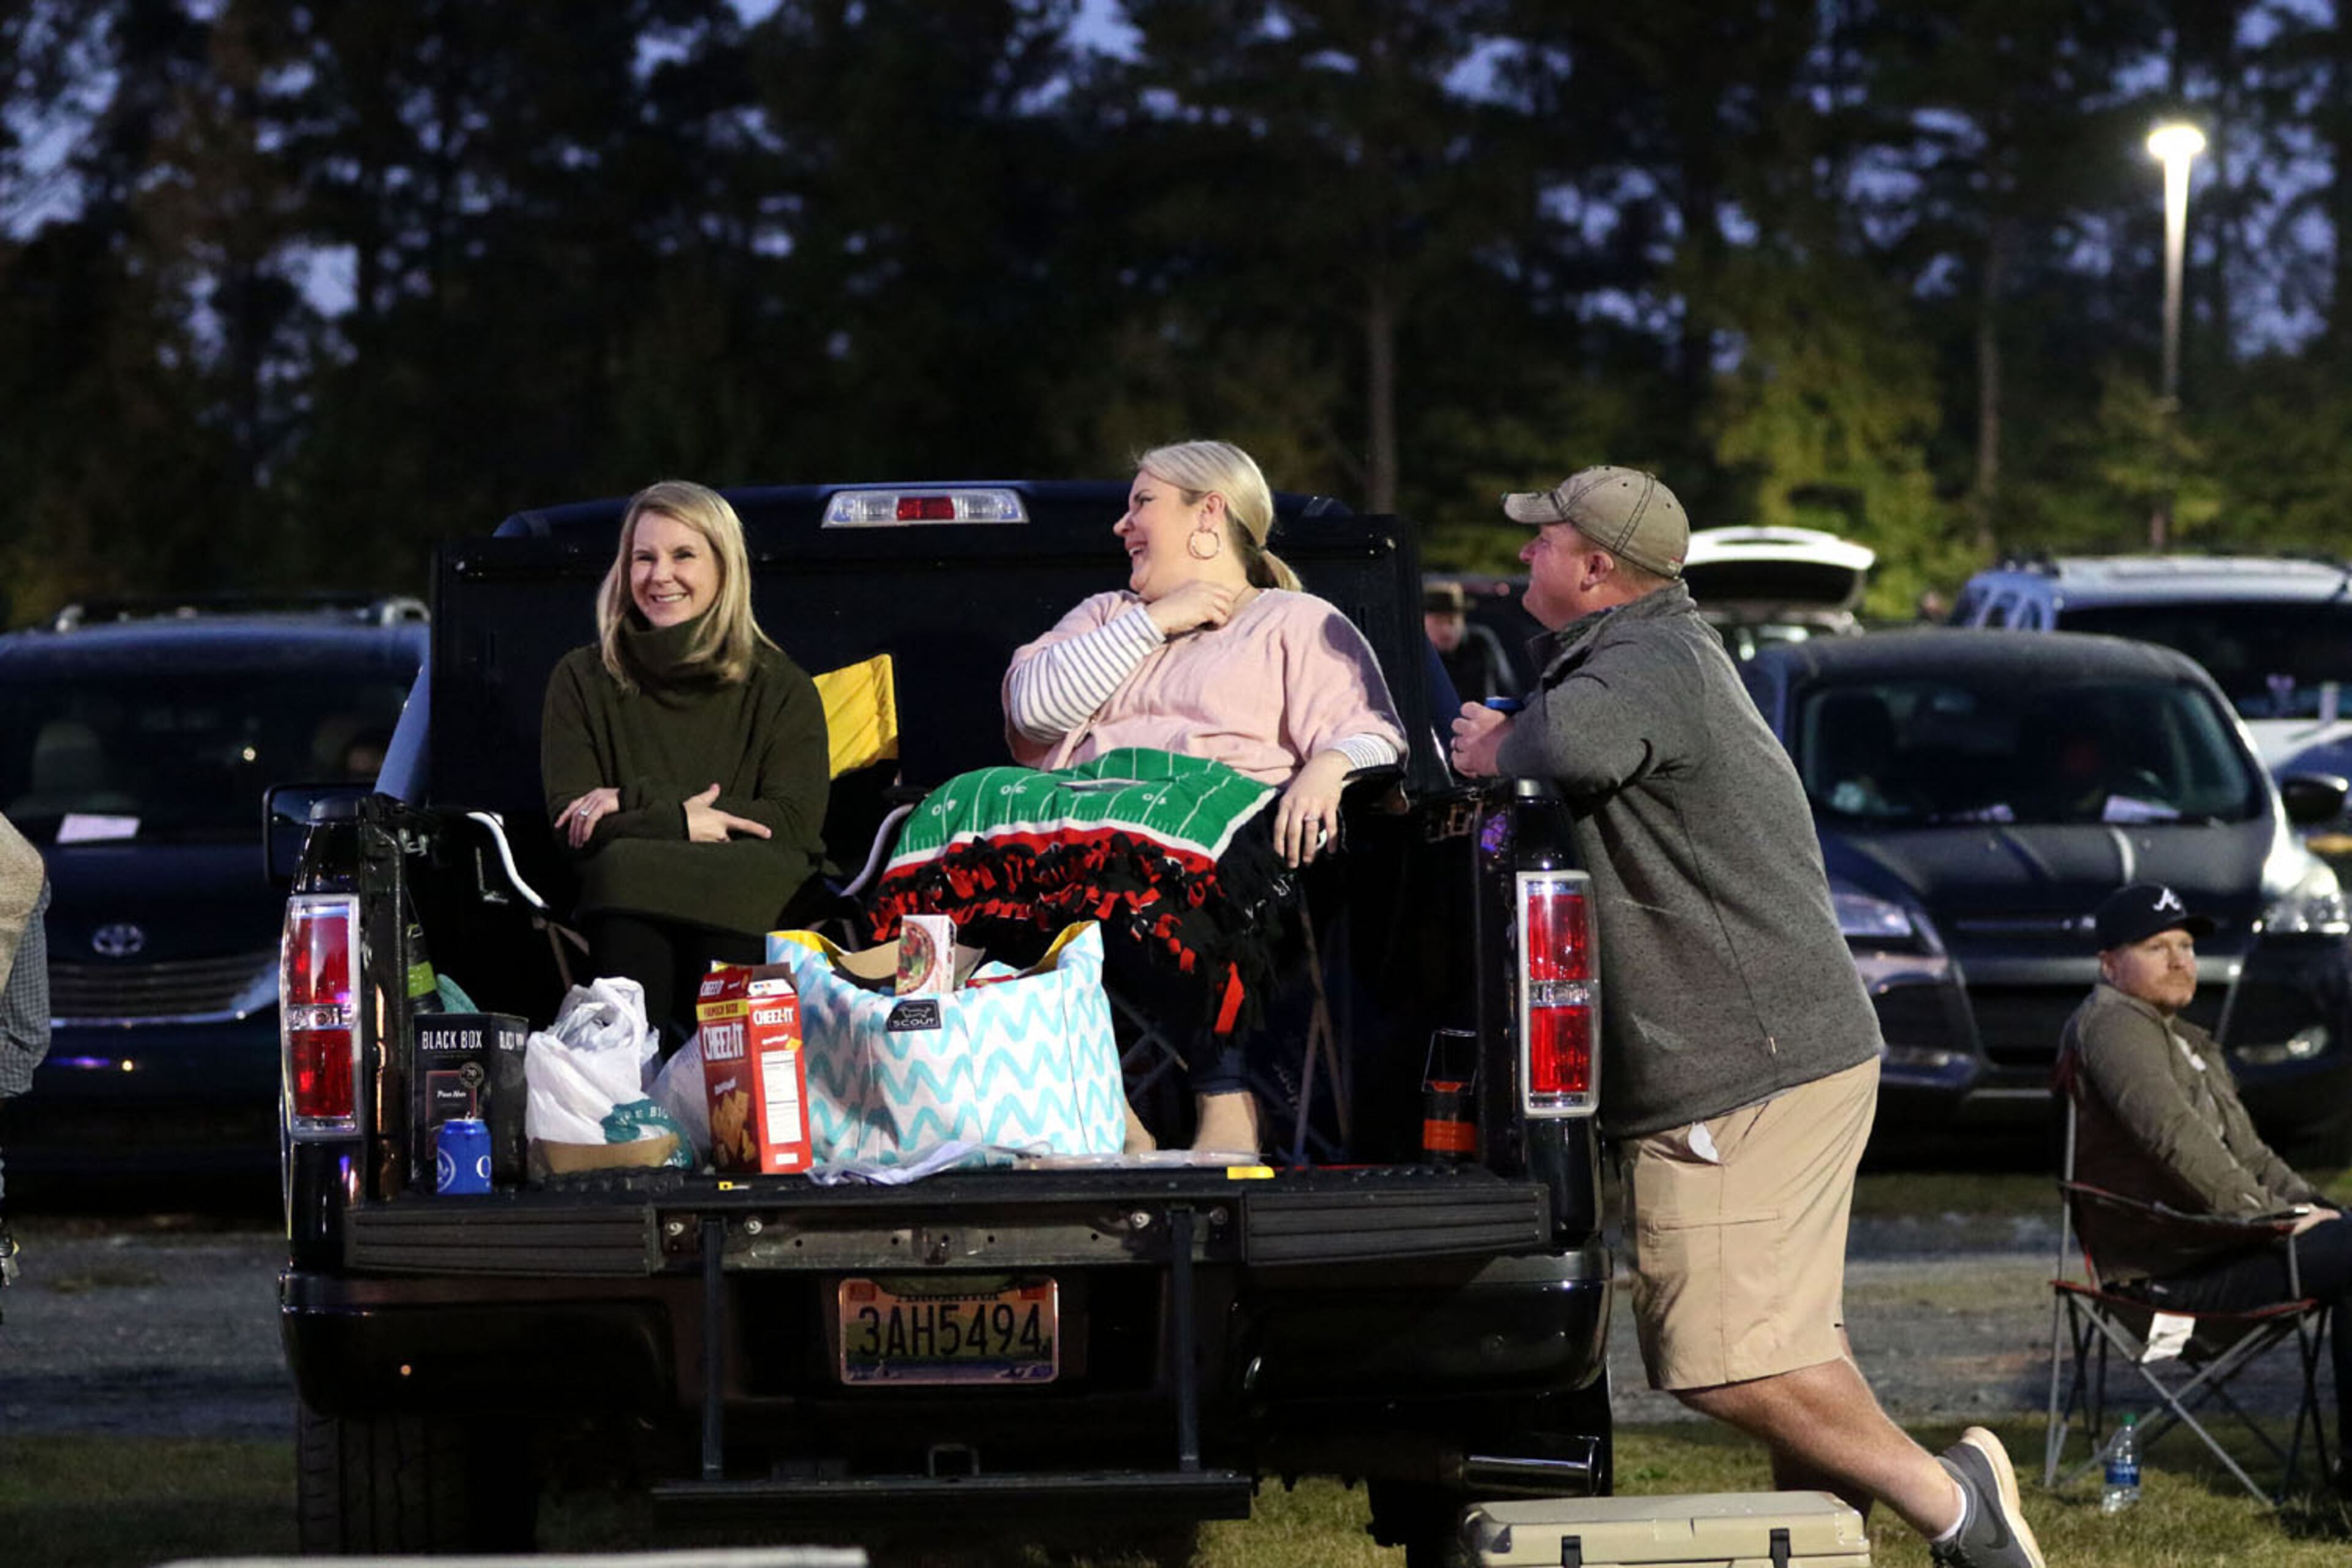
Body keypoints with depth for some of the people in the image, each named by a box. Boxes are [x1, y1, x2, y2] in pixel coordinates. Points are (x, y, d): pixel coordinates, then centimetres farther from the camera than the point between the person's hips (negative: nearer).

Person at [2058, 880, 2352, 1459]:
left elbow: (2246, 1151, 26)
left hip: (2206, 1244, 10)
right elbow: (2172, 1134, -21)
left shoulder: (2186, 1041, 25)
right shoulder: (2111, 1024, -9)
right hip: (2164, 1266, -10)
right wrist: (2271, 1214, -21)